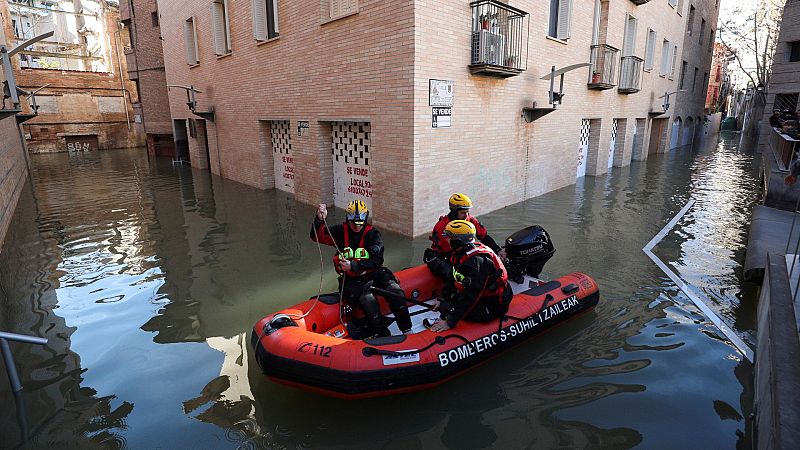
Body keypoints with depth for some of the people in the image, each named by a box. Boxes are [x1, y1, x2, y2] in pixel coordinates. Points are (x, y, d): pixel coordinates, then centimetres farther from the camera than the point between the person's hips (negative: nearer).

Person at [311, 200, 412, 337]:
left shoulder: (372, 234, -3)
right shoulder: (341, 231, 3)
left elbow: (377, 261, -11)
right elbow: (317, 236, -3)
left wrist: (354, 266, -22)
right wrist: (319, 220, -22)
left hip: (372, 273, 1)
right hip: (351, 279, -1)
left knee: (394, 289, -25)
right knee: (367, 299, -32)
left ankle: (407, 330, -12)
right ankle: (383, 335, -17)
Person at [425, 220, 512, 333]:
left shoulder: (475, 261, -27)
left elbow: (471, 295, -28)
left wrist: (450, 322, -25)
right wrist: (446, 301, 11)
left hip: (493, 307, -10)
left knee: (445, 308, -20)